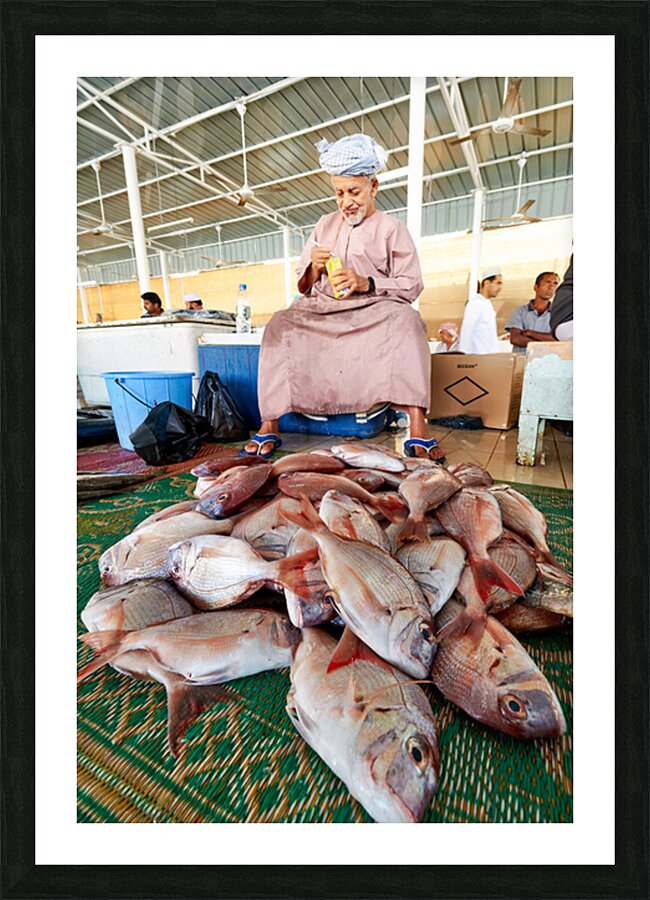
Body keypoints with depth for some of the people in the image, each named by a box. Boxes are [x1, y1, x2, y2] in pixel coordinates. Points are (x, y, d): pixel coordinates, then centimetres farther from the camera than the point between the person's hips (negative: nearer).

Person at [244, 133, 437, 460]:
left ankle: (418, 431, -40)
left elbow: (411, 286, 0)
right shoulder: (325, 225, 20)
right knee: (281, 325, -25)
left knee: (405, 319, -34)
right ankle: (269, 426, -27)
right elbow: (303, 287, 18)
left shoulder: (391, 228, 10)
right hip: (322, 311, 3)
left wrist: (365, 283, -14)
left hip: (373, 312, -2)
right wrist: (314, 268, -6)